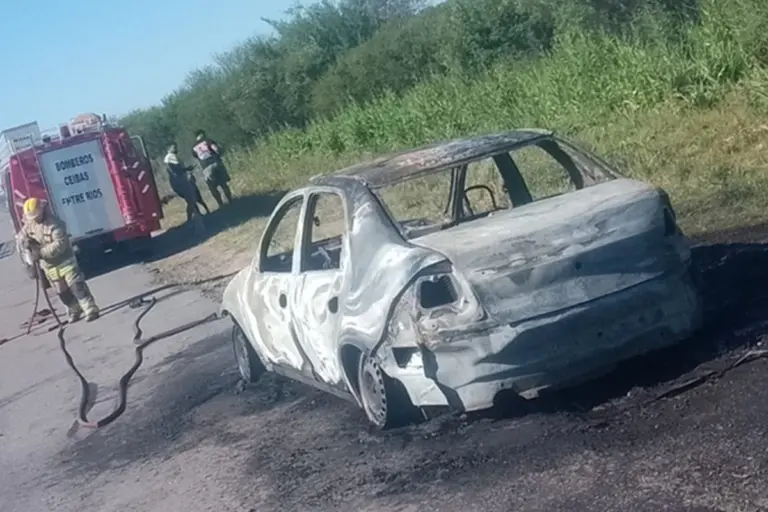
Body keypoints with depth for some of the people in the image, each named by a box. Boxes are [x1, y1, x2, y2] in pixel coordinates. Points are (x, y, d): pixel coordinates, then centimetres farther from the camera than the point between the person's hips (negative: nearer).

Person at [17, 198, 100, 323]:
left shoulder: (55, 224, -24)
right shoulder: (29, 224, -1)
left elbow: (60, 244, -31)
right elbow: (21, 236, 11)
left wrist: (41, 252, -33)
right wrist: (27, 243, -13)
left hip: (65, 261, -7)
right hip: (48, 266, 7)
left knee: (77, 287, -10)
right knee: (63, 292, 15)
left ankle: (91, 310, -9)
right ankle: (74, 311, 31)